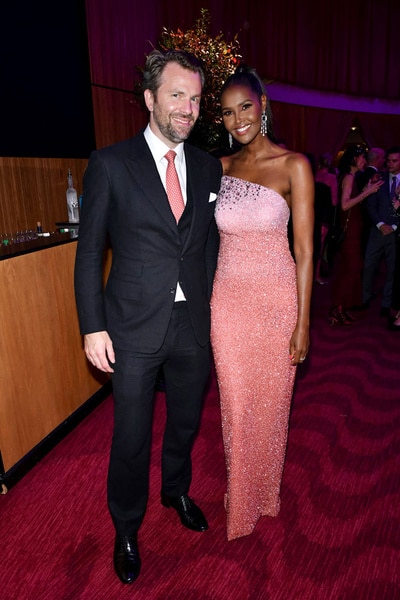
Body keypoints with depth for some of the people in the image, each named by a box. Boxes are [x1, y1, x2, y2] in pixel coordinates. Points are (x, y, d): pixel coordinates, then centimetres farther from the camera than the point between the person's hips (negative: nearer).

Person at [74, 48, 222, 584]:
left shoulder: (208, 167, 5)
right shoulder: (110, 163, -7)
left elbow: (211, 243, 10)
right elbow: (89, 251, -6)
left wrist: (213, 308, 6)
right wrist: (93, 328, -9)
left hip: (195, 324, 4)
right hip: (135, 328, -3)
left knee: (186, 422, 21)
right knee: (131, 437, 11)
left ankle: (177, 491, 51)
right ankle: (126, 527, 38)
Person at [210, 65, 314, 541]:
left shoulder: (293, 165, -6)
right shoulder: (221, 166, 6)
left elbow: (305, 250, -8)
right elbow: (215, 237, 10)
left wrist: (303, 322, -10)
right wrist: (205, 304, 7)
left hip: (275, 300, -3)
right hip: (227, 300, 3)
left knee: (270, 402, 13)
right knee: (235, 404, 13)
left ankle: (264, 492, 42)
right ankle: (240, 495, 39)